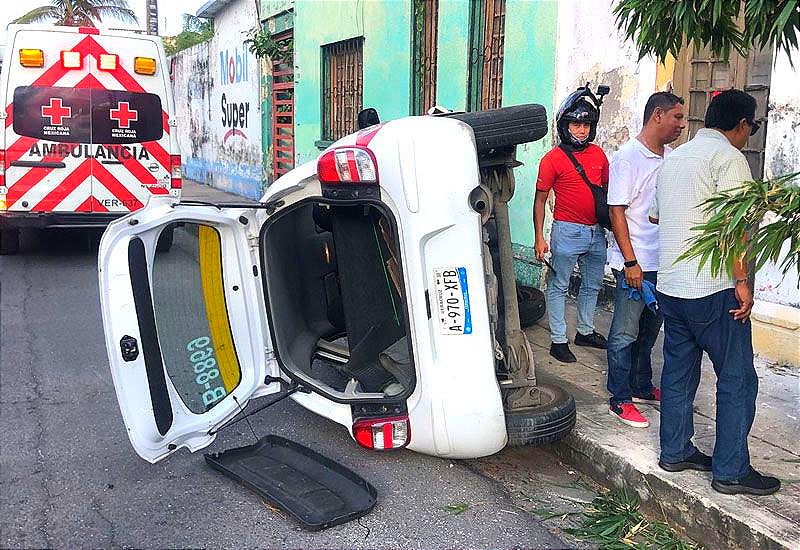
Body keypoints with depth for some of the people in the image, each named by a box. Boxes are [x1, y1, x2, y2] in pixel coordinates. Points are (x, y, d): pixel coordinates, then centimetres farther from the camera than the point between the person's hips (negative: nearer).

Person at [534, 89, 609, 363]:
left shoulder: (598, 154, 7)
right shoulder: (553, 159, -8)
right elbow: (540, 200, -6)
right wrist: (539, 238, -11)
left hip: (596, 232, 6)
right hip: (567, 231, -6)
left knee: (592, 285, 17)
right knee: (558, 287, 2)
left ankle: (585, 331, 34)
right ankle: (559, 341, 10)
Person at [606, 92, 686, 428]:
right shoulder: (628, 157, -13)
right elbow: (616, 211, -15)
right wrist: (631, 262, -18)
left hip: (663, 261, 8)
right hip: (635, 264, -8)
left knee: (649, 330, 18)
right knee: (625, 334, 2)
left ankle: (642, 387, 32)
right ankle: (620, 400, 11)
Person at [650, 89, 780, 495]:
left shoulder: (674, 157, 16)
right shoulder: (728, 157, -9)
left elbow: (655, 216, 25)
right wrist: (742, 282, -15)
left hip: (669, 286, 8)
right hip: (713, 290, -8)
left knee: (678, 371, 16)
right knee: (738, 379, 1)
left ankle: (675, 452, 24)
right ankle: (731, 471, 6)